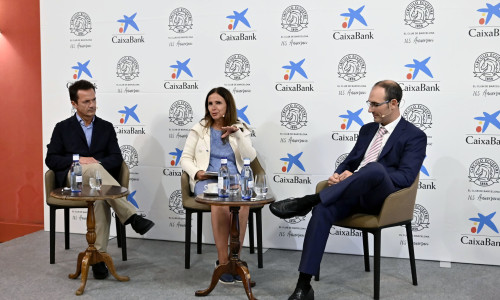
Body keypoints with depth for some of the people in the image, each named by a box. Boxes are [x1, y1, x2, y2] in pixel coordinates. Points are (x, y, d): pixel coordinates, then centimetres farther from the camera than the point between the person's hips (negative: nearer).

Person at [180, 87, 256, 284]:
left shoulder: (240, 129, 15)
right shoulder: (199, 129, 15)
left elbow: (250, 158, 0)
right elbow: (185, 158, 11)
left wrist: (238, 135, -9)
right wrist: (196, 172, -9)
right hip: (206, 180, -1)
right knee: (220, 202, -36)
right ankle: (223, 261, -27)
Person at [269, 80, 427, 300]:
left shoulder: (415, 136, 2)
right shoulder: (368, 129, 22)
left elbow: (406, 178, -11)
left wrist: (354, 175, -18)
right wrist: (338, 176, -2)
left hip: (383, 198, -5)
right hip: (353, 194, 5)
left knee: (374, 168, -39)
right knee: (323, 210, -29)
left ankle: (306, 202, -33)